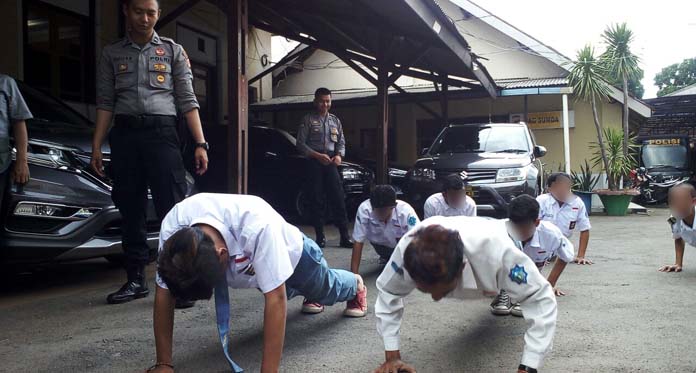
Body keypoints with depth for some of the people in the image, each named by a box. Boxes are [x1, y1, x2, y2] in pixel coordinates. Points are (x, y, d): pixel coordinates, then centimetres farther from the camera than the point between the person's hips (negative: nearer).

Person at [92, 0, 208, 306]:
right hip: (125, 134, 3)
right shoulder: (112, 53, 15)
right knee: (131, 211, 5)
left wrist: (201, 144, -5)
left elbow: (187, 101, 5)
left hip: (162, 133, -2)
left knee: (172, 210, -9)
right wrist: (96, 146, 2)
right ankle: (136, 279, 12)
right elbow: (105, 103, 11)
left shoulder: (173, 50, 10)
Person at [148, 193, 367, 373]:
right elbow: (164, 294, -30)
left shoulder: (258, 226, -51)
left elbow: (276, 299, -47)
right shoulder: (172, 226, -38)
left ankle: (356, 285, 64)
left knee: (326, 289, 29)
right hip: (250, 266, 4)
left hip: (290, 253, -3)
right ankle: (311, 297, 70)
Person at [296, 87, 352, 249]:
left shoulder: (335, 120, 15)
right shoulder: (308, 120, 3)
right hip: (314, 163, -3)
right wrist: (317, 155, -15)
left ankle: (344, 237, -2)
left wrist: (339, 155, -4)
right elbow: (301, 143, -3)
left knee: (338, 199, -3)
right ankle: (320, 237, 7)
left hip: (331, 163, 3)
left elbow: (341, 142, 17)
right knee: (317, 200, 0)